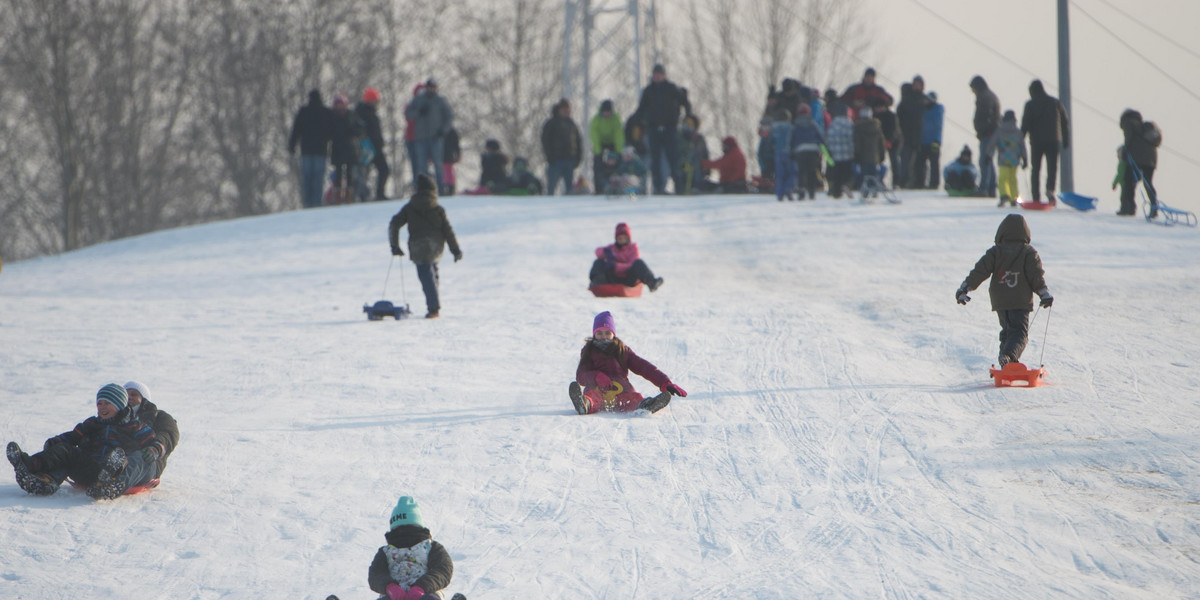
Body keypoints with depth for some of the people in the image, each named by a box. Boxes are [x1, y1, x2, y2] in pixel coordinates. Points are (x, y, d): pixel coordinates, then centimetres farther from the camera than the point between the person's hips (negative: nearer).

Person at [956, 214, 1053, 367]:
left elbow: (979, 271, -1)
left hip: (999, 302, 3)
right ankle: (1009, 355, -34)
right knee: (1019, 332, -6)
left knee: (1007, 330, 20)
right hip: (1021, 302, -3)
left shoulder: (995, 252, 3)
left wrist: (964, 288, 2)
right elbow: (1036, 275, -7)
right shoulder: (1028, 252, -1)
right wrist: (1045, 294, -3)